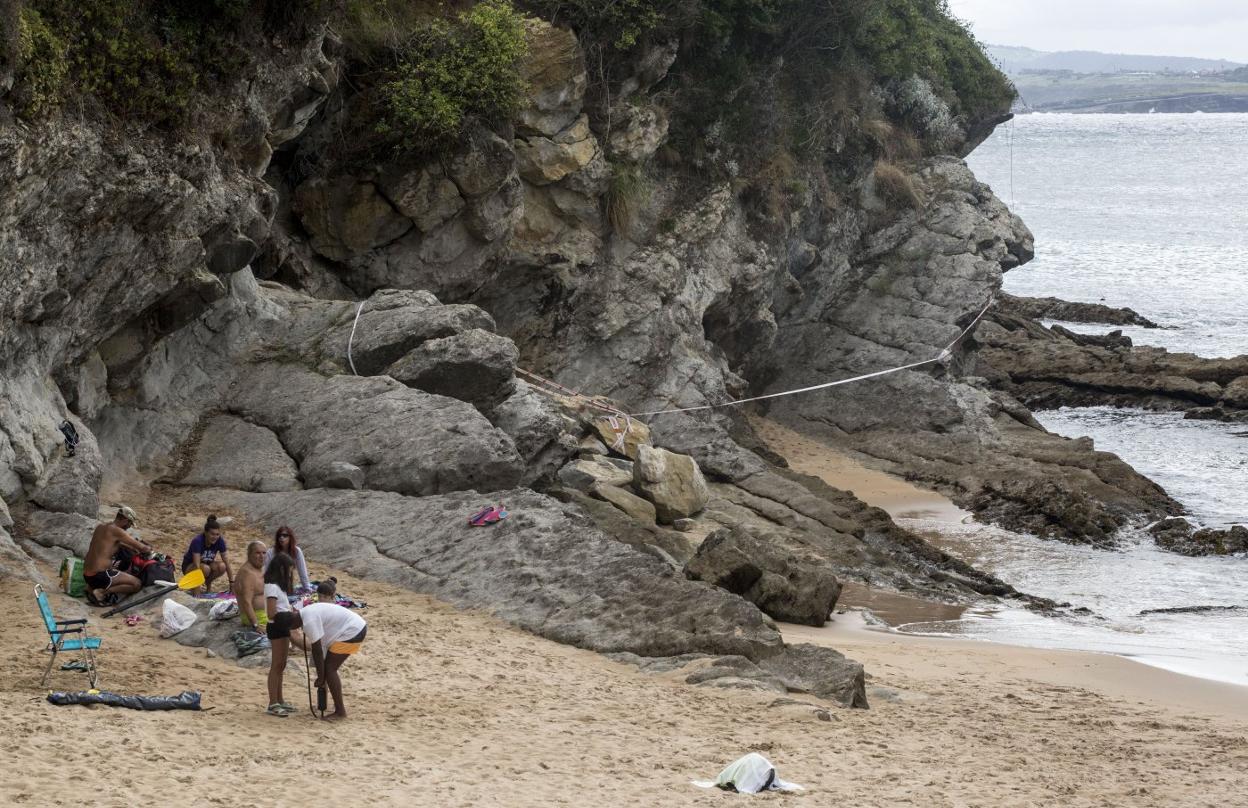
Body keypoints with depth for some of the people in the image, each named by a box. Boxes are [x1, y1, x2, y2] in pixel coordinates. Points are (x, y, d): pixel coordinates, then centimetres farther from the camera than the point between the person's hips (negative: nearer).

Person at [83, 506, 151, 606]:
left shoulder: (100, 527, 13)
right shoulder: (117, 531, -14)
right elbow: (142, 548, -11)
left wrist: (133, 549, 20)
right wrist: (149, 548, 11)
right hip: (100, 575, -9)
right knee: (137, 584, -5)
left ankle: (91, 588, 11)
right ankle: (102, 592, -12)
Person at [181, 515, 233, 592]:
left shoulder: (219, 541, -19)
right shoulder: (197, 541, -32)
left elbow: (226, 562, -13)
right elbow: (197, 565, -38)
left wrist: (232, 583, -14)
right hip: (189, 566, -4)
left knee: (222, 566, -27)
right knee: (205, 568, -37)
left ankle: (208, 583, 0)